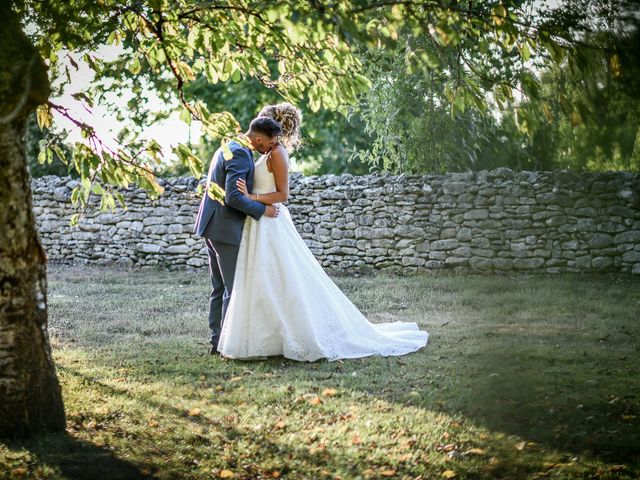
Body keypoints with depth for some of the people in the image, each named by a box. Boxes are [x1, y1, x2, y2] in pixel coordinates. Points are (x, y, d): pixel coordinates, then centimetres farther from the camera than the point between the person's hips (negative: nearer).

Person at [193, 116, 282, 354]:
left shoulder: (230, 147, 14)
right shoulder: (240, 154, -18)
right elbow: (233, 196, -24)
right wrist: (262, 210, -14)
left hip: (212, 227, 10)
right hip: (225, 229, -10)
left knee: (220, 288, 13)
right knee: (234, 288, -3)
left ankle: (217, 341, 17)